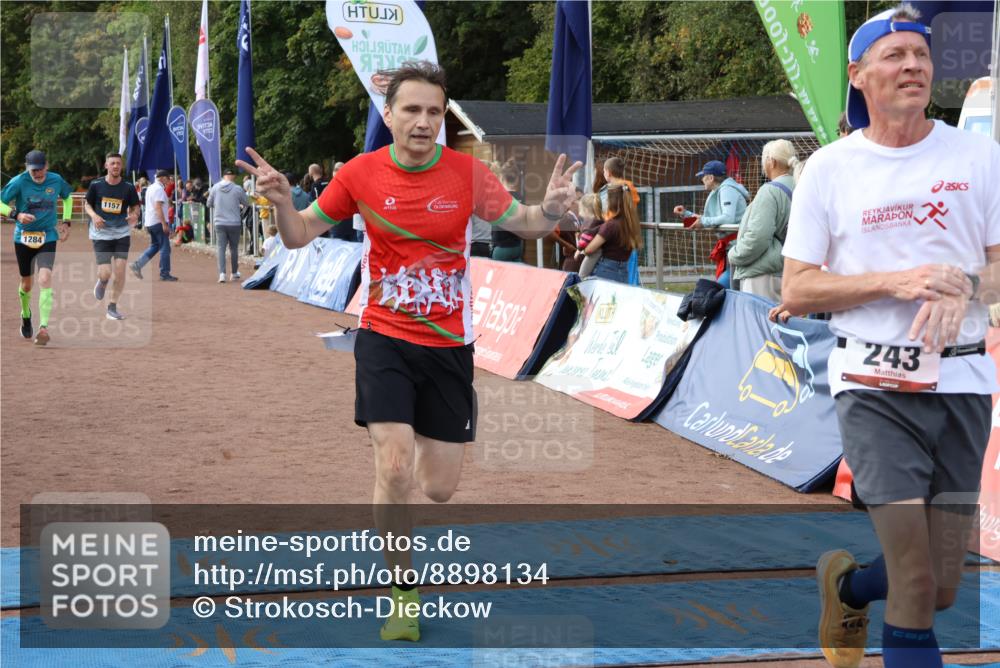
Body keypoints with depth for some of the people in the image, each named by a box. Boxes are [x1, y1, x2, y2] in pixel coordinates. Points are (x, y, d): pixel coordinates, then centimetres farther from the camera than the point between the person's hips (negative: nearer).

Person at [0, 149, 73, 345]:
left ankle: (44, 328, -23)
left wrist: (66, 221, 9)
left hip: (47, 236, 0)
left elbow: (67, 196, 17)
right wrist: (16, 214, -25)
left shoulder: (56, 181, -5)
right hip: (23, 237, 0)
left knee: (45, 279, -20)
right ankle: (25, 316, 44)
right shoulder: (18, 182, -12)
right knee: (26, 283, 13)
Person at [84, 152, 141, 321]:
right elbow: (87, 204, 8)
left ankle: (112, 307, 11)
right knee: (106, 273, -10)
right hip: (101, 234, -1)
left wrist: (134, 215, -15)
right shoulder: (96, 185, -4)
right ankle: (102, 282, 30)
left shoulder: (128, 188, -3)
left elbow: (135, 207, 8)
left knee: (120, 271, -6)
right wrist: (94, 215, -12)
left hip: (122, 234, 1)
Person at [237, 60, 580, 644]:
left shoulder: (468, 173, -9)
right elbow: (300, 236, 3)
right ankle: (404, 595, 6)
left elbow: (524, 224, 1)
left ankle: (422, 437, 42)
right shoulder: (361, 173, -7)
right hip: (385, 339, -1)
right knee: (394, 471, -15)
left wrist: (549, 210, -22)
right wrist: (282, 201, -19)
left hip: (449, 346, 1)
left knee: (440, 488, 3)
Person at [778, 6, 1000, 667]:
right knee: (915, 586, -11)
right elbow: (797, 291, 0)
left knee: (943, 587, 8)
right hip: (874, 382, -2)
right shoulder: (829, 168, 3)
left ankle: (846, 583, 38)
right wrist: (897, 281, -14)